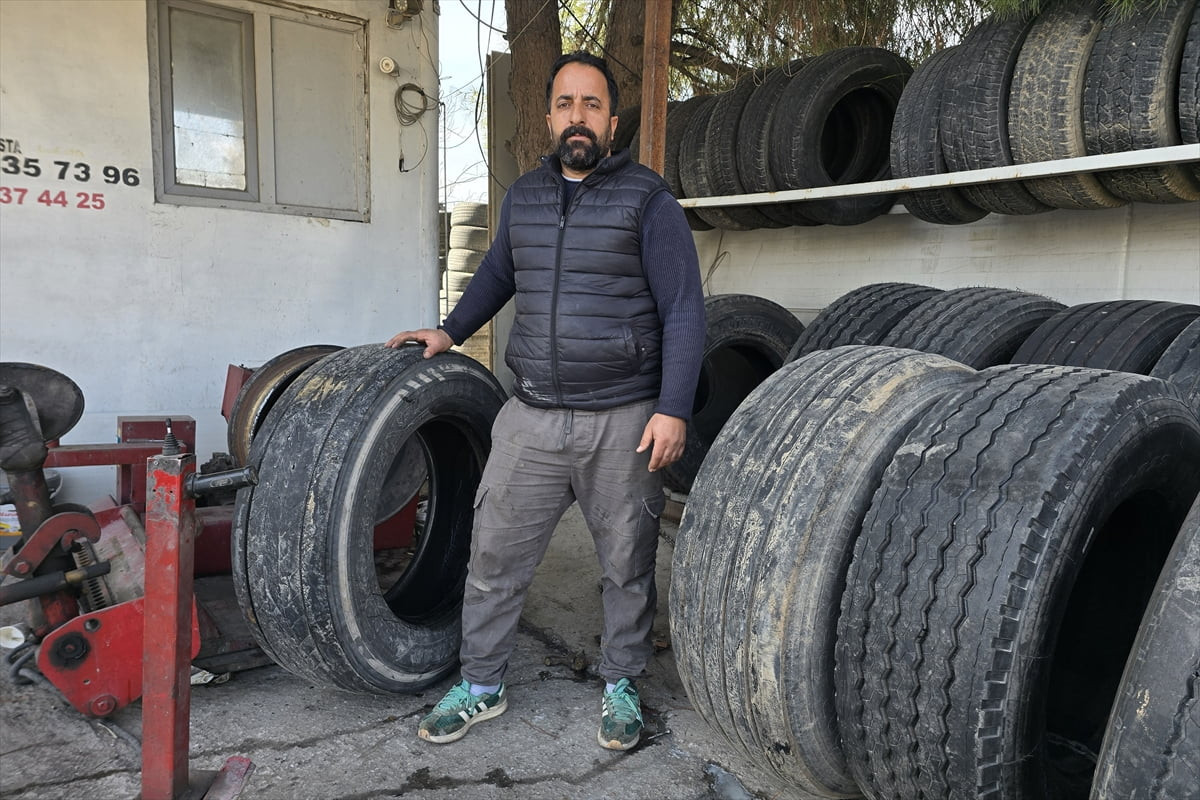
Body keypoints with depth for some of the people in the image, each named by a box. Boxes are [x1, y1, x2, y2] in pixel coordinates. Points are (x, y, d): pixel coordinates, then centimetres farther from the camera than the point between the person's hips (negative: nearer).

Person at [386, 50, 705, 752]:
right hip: (532, 417, 4)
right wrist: (451, 331, 20)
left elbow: (684, 311, -7)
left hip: (623, 423, -4)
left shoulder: (648, 201, -4)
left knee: (627, 563, 9)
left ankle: (621, 686, 30)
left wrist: (673, 409, -14)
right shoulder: (522, 197, 11)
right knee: (496, 555, 8)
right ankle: (483, 687, 26)